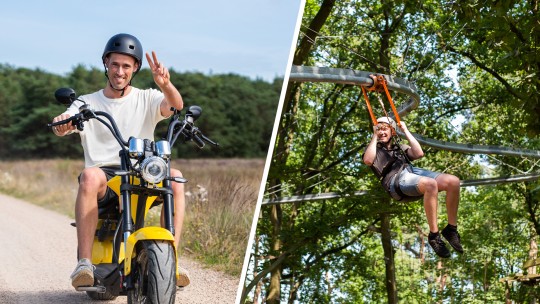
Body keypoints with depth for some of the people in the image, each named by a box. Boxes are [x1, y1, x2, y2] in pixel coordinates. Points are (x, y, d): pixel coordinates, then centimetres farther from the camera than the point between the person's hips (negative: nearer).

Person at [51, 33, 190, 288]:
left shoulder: (146, 99, 11)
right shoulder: (88, 102, 11)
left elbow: (175, 106, -11)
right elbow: (61, 128, -7)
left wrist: (165, 84, -33)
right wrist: (61, 122, -33)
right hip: (104, 175, -1)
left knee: (175, 176, -29)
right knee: (90, 176, -36)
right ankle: (84, 263, -39)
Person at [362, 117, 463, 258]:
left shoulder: (400, 148, 37)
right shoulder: (374, 149, 26)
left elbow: (419, 153, 16)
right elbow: (368, 160, 0)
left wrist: (406, 131, 22)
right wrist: (374, 136, 8)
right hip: (395, 179, -5)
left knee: (453, 181, -22)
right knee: (430, 184, -38)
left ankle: (451, 229, -11)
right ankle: (434, 235, -33)